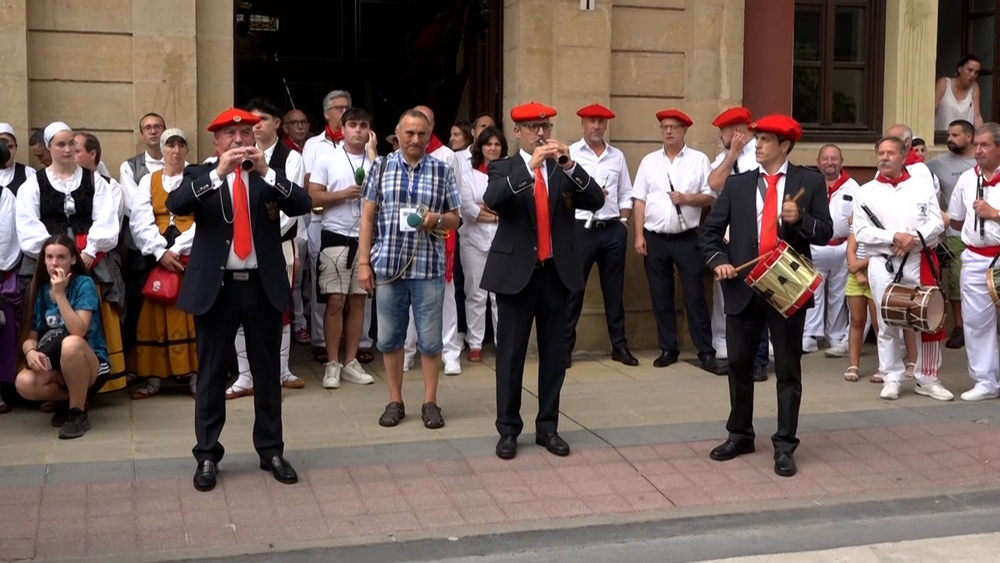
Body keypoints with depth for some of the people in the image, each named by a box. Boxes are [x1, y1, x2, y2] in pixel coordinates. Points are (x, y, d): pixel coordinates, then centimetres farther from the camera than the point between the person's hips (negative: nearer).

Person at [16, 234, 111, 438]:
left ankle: (78, 412, -19)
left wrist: (59, 294, -25)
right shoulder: (38, 290, 3)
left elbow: (78, 332, -23)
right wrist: (30, 352, -21)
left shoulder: (84, 284, -11)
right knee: (24, 383, -29)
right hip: (56, 367, 4)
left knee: (71, 343, -38)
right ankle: (71, 398, 2)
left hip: (91, 366, -4)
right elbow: (30, 337, 1)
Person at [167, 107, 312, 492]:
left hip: (263, 286, 1)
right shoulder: (200, 175, 3)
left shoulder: (269, 178, 6)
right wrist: (219, 172, -24)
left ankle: (271, 451, 21)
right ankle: (207, 455, 16)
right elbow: (175, 205, -16)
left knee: (268, 371, 9)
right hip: (215, 287, -1)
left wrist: (266, 171, -20)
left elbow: (303, 205, -9)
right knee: (211, 373, 6)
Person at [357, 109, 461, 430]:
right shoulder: (381, 168, 5)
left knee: (430, 339, 3)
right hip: (387, 265, 1)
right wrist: (363, 263, 0)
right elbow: (367, 218, 5)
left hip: (428, 267, -1)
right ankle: (395, 402, 20)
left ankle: (430, 402, 16)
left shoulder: (443, 171, 5)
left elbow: (454, 219, 10)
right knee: (389, 337, 7)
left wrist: (436, 219, -13)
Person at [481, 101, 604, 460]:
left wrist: (570, 166, -19)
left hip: (557, 272, 3)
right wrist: (530, 167, -28)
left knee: (554, 354, 8)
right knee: (511, 354, 3)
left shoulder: (564, 169, 7)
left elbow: (596, 202, -6)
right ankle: (508, 430, 12)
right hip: (516, 272, -3)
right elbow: (491, 200, -20)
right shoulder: (503, 169, 1)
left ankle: (547, 427, 19)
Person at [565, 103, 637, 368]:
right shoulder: (570, 153, 0)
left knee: (614, 289, 10)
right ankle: (564, 346, 7)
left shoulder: (617, 156, 12)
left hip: (613, 230, 4)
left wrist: (623, 223, 2)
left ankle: (619, 345, 18)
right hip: (581, 229, -4)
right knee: (573, 289, 0)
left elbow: (626, 195, 12)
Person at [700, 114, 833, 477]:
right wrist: (718, 260, -10)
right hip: (743, 288, 3)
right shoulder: (737, 185, 7)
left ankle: (784, 445, 12)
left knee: (788, 369, 4)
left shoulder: (810, 183, 2)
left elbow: (825, 233, -1)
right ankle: (740, 435, 28)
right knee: (738, 365, 12)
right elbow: (710, 231, 7)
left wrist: (800, 219, -19)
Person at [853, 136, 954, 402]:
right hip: (882, 264, -1)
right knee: (887, 324, 2)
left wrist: (914, 239, -16)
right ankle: (892, 379, 12)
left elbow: (937, 222, 1)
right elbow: (861, 232, -4)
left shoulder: (923, 185, 8)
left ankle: (927, 379, 15)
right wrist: (894, 237, -16)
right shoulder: (865, 192, 5)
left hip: (920, 262, 1)